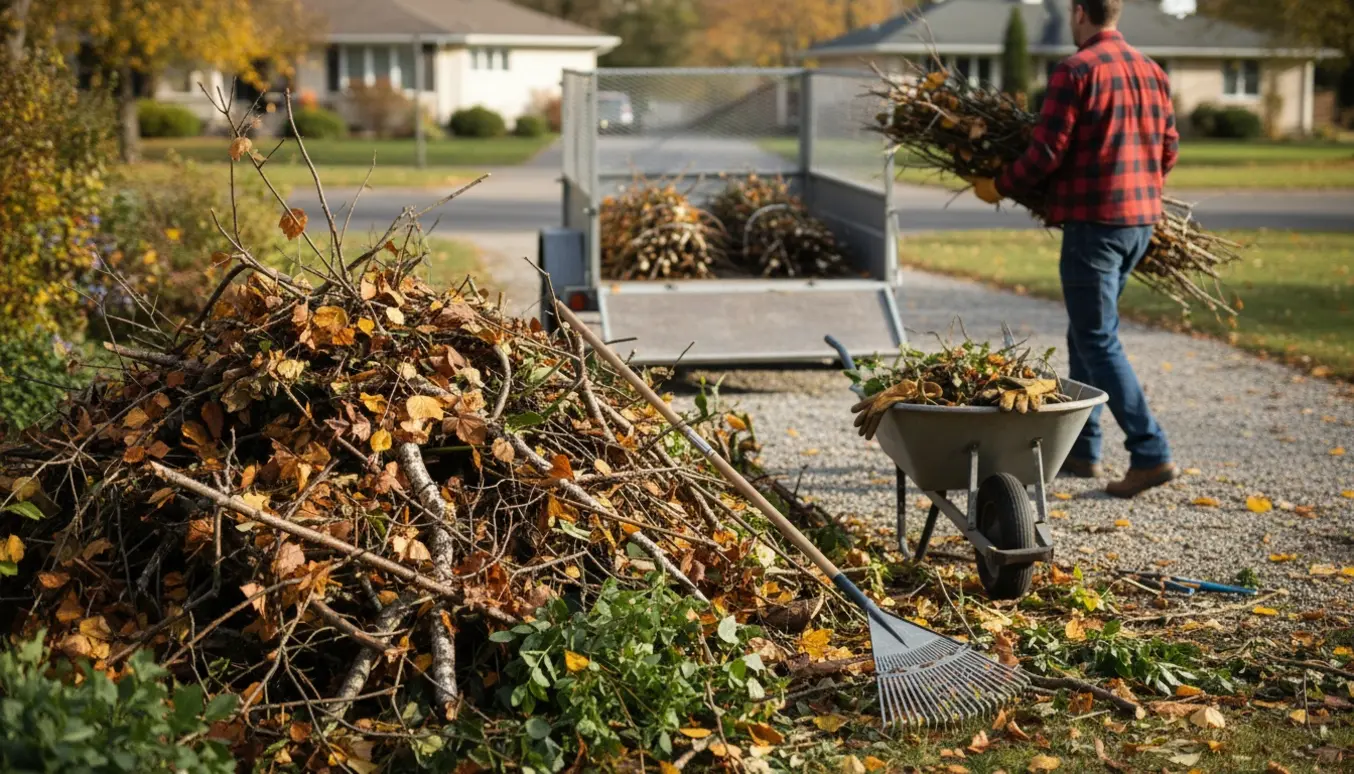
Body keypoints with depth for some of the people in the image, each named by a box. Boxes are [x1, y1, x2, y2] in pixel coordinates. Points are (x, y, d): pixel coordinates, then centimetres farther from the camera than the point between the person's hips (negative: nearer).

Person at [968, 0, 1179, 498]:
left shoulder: (1075, 71, -12)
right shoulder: (1151, 72, 11)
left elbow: (1046, 153, -14)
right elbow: (1168, 147, 16)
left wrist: (999, 187, 2)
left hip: (1094, 220, -8)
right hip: (1141, 219, 8)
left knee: (1098, 340, -3)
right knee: (1087, 331, 18)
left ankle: (1150, 454, -9)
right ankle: (1080, 448, 23)